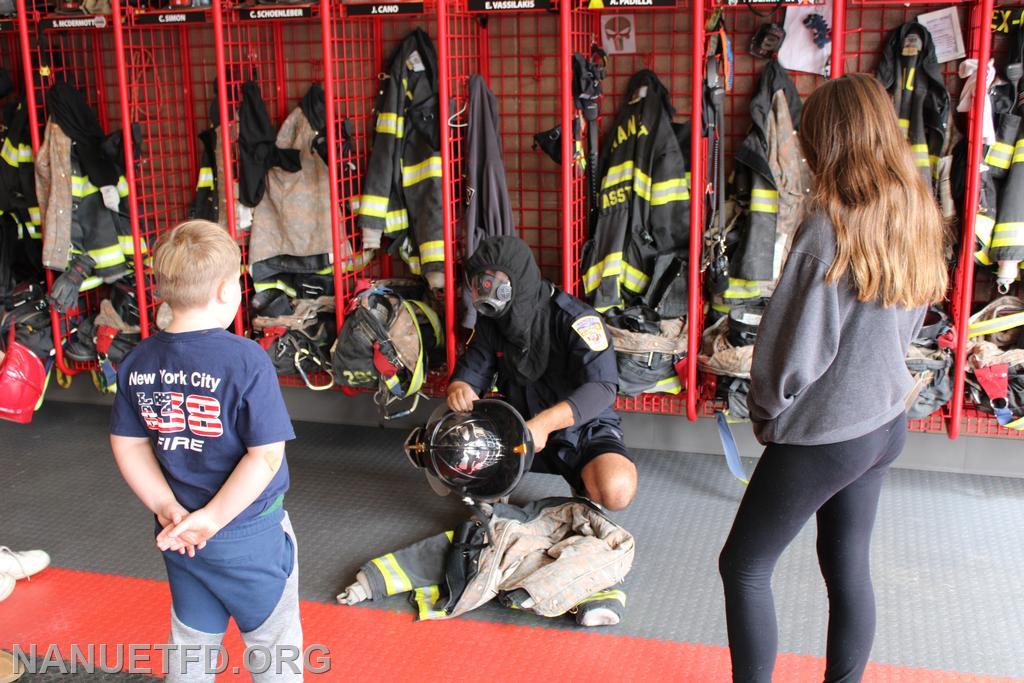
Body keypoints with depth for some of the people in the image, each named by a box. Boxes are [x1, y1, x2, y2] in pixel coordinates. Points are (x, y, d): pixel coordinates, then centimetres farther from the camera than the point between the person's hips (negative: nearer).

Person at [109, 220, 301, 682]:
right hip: (250, 535, -5)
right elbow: (264, 457, -23)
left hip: (179, 535, 5)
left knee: (191, 641, 24)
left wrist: (166, 507, 0)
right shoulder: (246, 360, -22)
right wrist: (213, 519, -15)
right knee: (273, 642, 15)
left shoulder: (137, 363, -5)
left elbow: (127, 445, 2)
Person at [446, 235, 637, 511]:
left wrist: (544, 423, -44)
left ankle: (584, 487, 3)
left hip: (582, 427, -4)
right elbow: (472, 368, 0)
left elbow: (602, 387, -31)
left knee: (616, 490, -34)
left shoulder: (575, 319, -21)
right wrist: (460, 389, -27)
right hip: (520, 426, 5)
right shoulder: (491, 321, 0)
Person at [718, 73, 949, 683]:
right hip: (886, 422, 8)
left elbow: (793, 347, -19)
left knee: (744, 565, 6)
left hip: (824, 436, -8)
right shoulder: (917, 216, 1)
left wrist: (766, 413, -2)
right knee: (848, 563, 19)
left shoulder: (829, 228, -23)